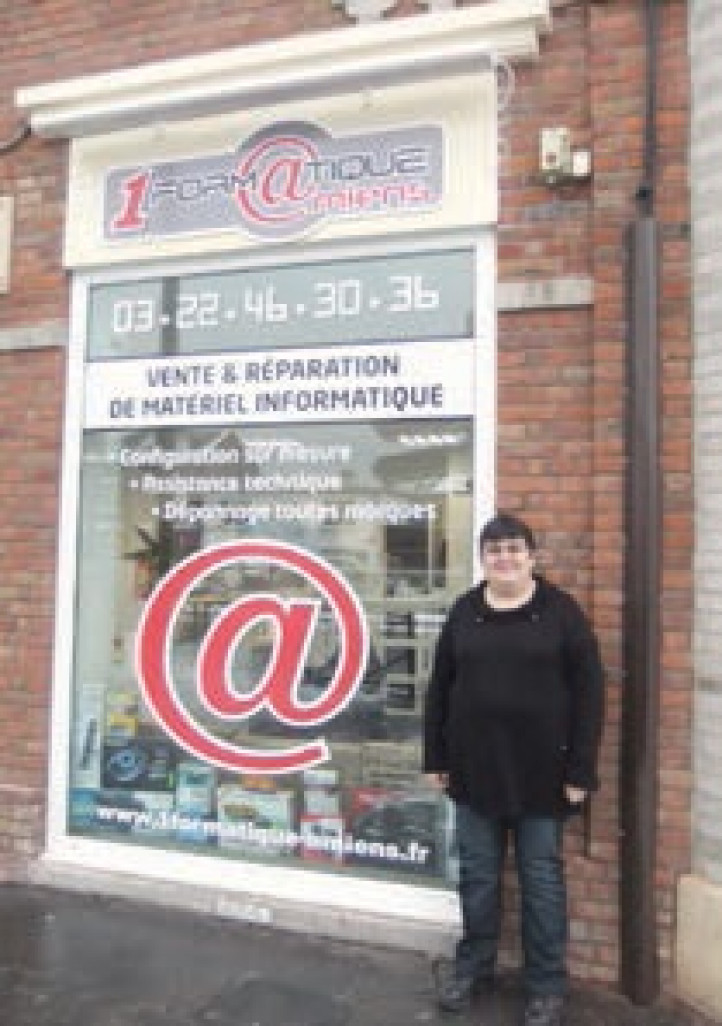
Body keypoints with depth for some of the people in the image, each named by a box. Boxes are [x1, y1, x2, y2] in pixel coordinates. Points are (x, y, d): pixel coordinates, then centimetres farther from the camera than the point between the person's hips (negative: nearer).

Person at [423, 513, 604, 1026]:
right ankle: (474, 964, 36)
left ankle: (547, 985, 28)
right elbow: (439, 689, 7)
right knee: (477, 873, 15)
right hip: (475, 767, 3)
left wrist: (581, 769, -10)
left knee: (542, 877, 11)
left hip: (540, 769, -2)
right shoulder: (464, 613, 3)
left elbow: (588, 692, -7)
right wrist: (436, 758, 5)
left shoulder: (561, 611, -6)